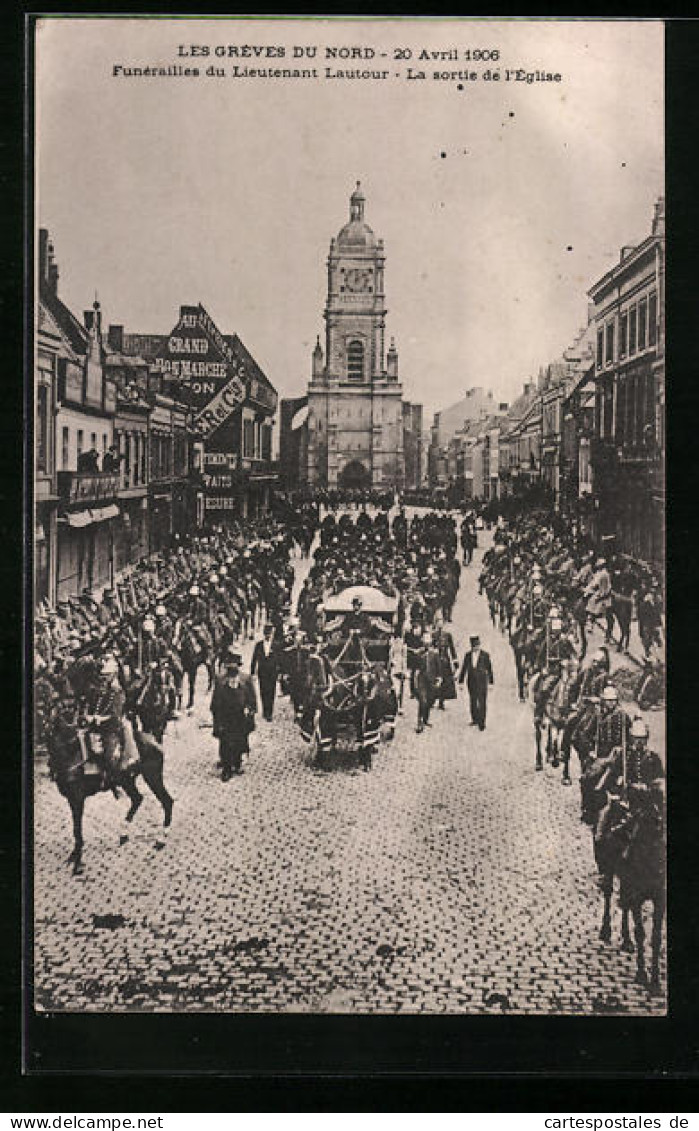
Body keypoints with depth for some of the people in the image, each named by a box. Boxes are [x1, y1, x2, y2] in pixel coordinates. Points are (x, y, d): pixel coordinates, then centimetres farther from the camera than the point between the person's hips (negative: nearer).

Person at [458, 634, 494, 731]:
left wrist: (491, 682, 1)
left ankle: (482, 723, -3)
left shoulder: (485, 655, -3)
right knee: (473, 701, 11)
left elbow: (489, 669, 1)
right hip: (471, 681, 3)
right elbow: (464, 668, 7)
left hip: (482, 681, -3)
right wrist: (461, 682, 5)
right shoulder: (468, 655, 4)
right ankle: (475, 719, 25)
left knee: (482, 702, -5)